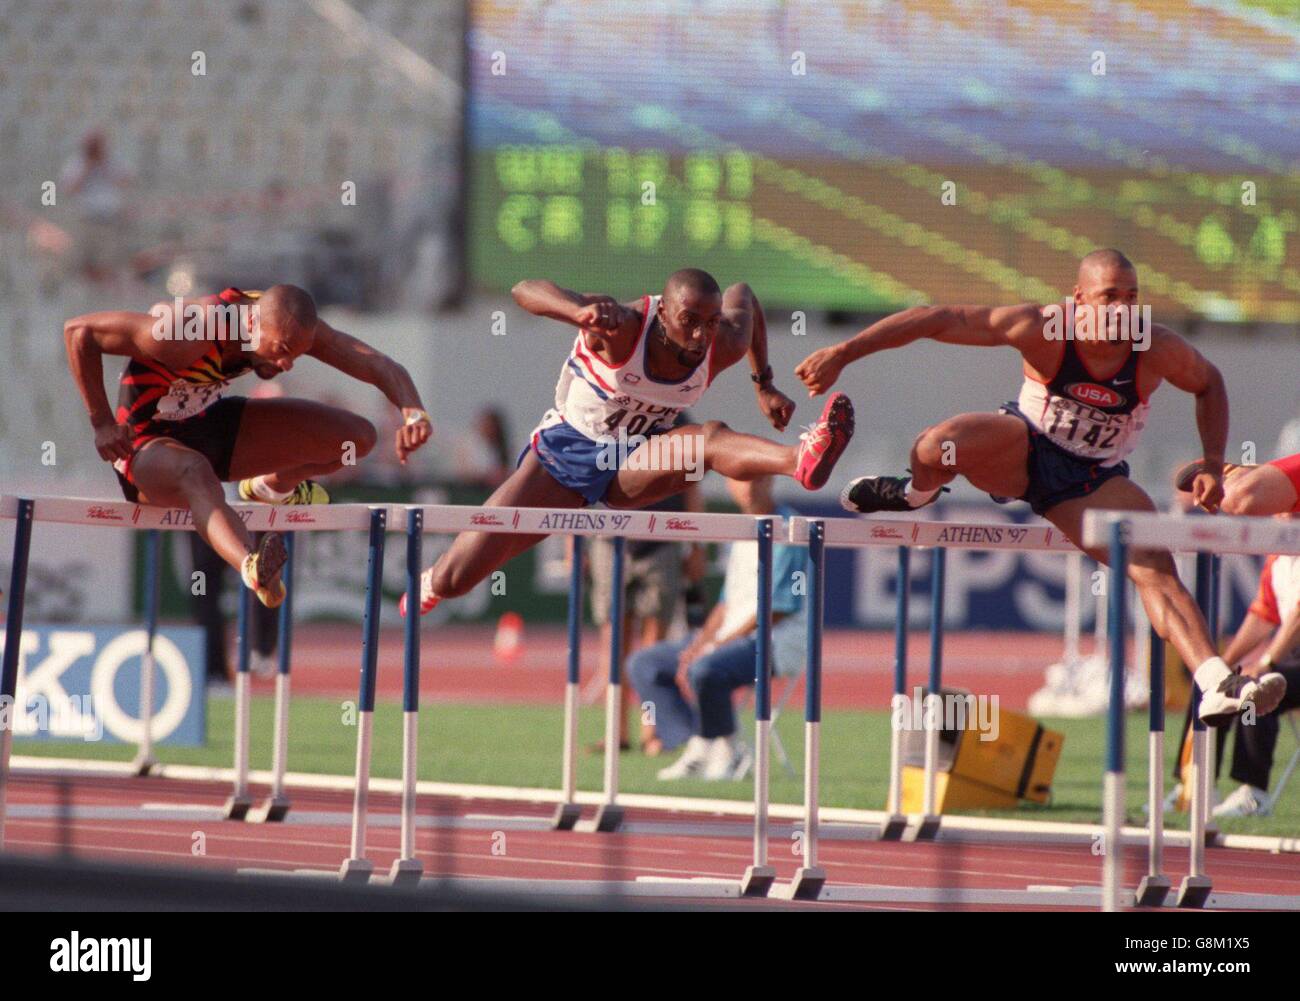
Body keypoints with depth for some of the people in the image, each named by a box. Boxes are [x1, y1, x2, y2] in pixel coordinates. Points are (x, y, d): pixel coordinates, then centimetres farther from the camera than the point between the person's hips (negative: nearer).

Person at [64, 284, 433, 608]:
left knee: (357, 437, 1)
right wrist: (102, 424, -25)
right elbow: (78, 330, -27)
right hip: (149, 443, -7)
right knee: (196, 475, -45)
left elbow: (379, 365, -13)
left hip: (212, 421, 7)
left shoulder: (289, 327, -14)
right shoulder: (187, 335, -33)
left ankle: (271, 488, 30)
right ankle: (253, 569, -74)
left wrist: (413, 412, -35)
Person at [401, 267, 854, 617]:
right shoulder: (624, 327, -30)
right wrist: (582, 312, -61)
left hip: (634, 466, 2)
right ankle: (431, 584, 37)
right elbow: (526, 291, -42)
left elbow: (743, 295, 8)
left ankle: (801, 460, -63)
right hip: (565, 450, -1)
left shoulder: (725, 347, -18)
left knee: (710, 438, -34)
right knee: (454, 579, 0)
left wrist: (764, 384, 13)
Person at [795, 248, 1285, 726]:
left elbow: (1209, 384, 5)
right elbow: (935, 319, -21)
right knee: (935, 448, -33)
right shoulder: (1042, 330, -24)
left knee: (1158, 573, -22)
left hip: (1092, 481, 1)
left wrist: (1212, 466, -8)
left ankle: (1218, 685, -28)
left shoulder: (1158, 350, -18)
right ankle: (915, 493, 5)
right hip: (1021, 450, -1)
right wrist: (843, 353, -24)